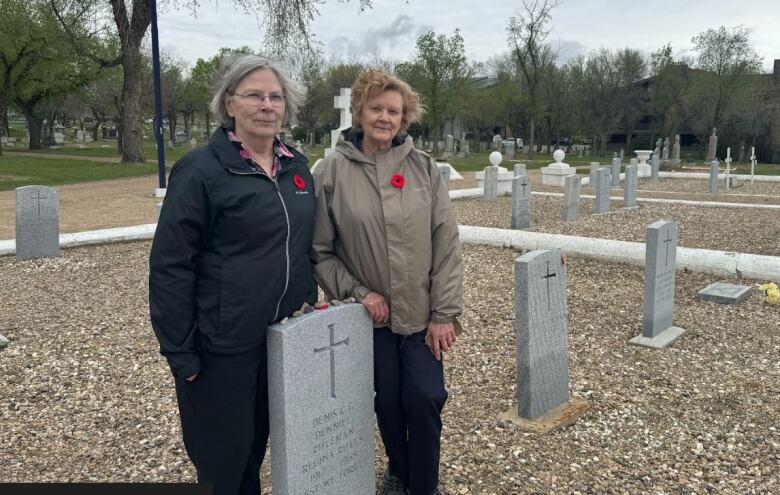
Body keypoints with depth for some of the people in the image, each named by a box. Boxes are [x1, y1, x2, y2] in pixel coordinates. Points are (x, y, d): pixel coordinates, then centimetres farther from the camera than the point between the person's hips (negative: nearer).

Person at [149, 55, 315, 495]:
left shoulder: (297, 166, 6)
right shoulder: (201, 170, -13)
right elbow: (169, 266, -14)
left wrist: (311, 305, 13)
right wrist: (180, 352, -14)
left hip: (285, 338, 6)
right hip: (223, 344, -5)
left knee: (258, 443, 20)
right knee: (223, 458, 9)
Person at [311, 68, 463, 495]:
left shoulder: (423, 167, -4)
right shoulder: (331, 172, -7)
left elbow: (446, 244, -5)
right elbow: (319, 251, -4)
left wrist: (445, 312, -8)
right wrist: (357, 292, -13)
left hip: (421, 313, 1)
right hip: (372, 314, 0)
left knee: (424, 399, -1)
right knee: (388, 402, 12)